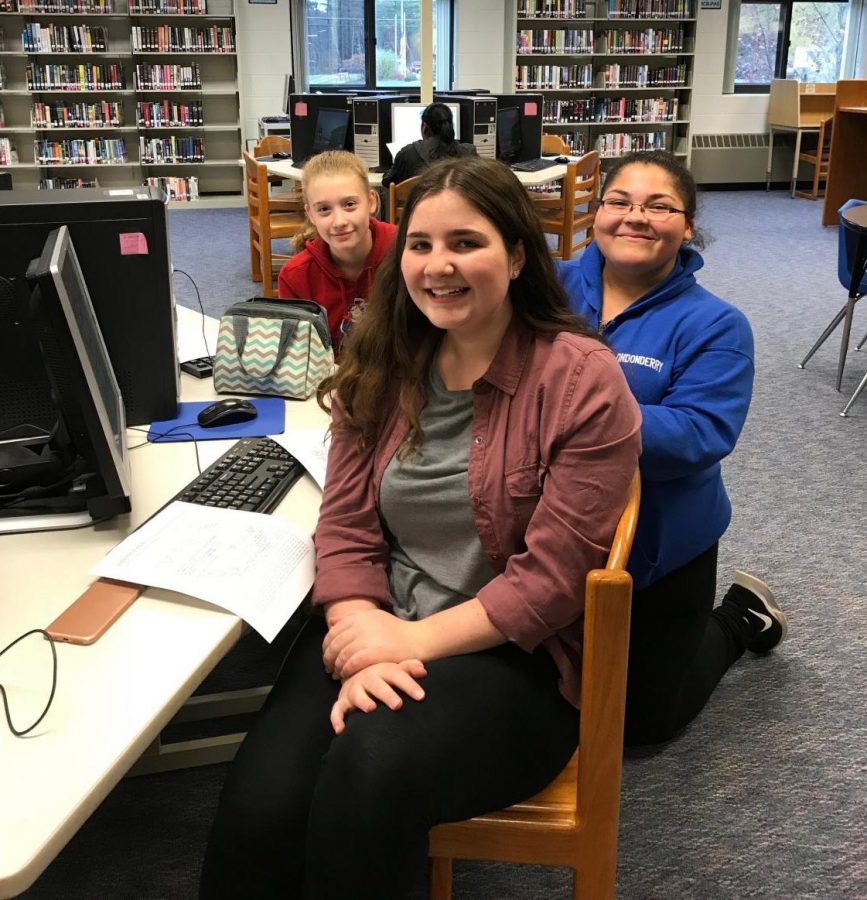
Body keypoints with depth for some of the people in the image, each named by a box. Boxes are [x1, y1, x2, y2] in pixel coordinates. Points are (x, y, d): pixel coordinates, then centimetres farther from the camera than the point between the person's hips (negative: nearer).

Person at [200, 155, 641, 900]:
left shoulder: (582, 381, -10)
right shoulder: (381, 366, 6)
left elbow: (553, 578, -13)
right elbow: (346, 526, 2)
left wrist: (416, 641, -17)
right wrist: (362, 649, -16)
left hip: (516, 655, -3)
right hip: (380, 634, 4)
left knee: (372, 771, -33)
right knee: (259, 807, -24)